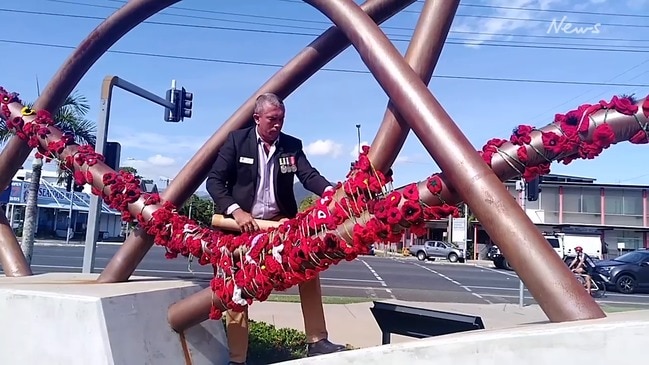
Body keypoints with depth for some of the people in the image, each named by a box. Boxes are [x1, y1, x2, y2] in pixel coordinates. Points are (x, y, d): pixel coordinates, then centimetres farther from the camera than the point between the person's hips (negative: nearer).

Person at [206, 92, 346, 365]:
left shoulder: (292, 145, 4)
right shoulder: (237, 140, -2)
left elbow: (308, 175, -11)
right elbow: (214, 181, -6)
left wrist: (331, 191, -33)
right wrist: (236, 211, -21)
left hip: (280, 222, 2)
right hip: (242, 223, -2)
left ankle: (316, 341, 1)